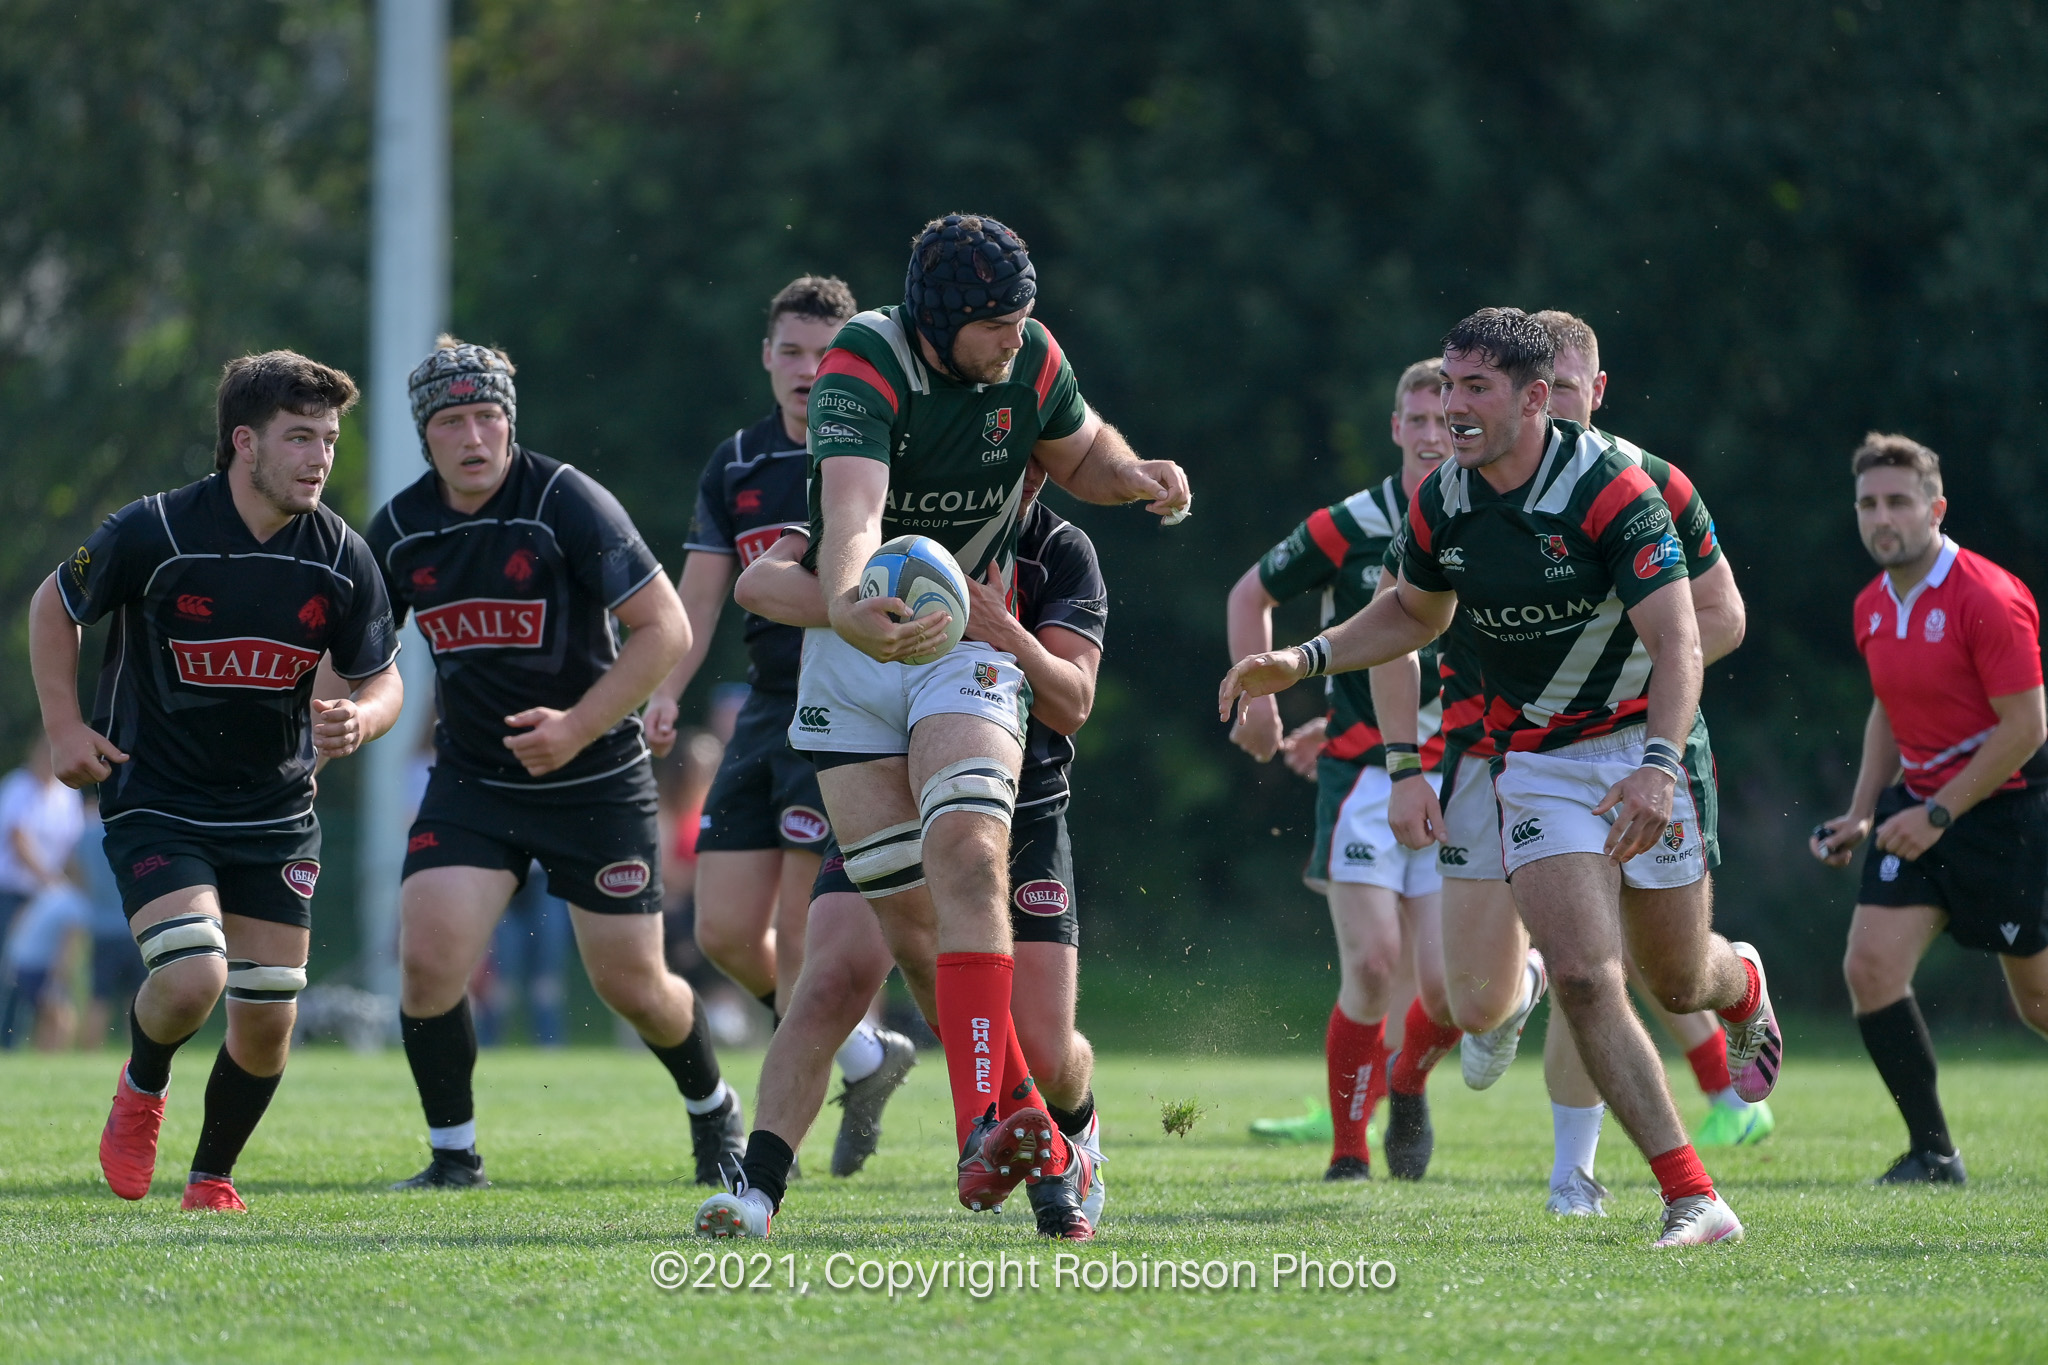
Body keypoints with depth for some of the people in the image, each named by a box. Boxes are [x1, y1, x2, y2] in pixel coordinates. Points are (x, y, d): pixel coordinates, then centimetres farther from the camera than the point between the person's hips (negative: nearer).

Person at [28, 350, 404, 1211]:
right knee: (191, 979, -23)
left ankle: (212, 1179, 26)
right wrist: (64, 727, -3)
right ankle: (141, 1088, 11)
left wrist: (357, 719, -16)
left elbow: (380, 681, 7)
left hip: (277, 811, 4)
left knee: (267, 1019, 1)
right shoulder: (154, 533, -15)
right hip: (156, 805, -4)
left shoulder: (341, 560, -6)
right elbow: (54, 607, 2)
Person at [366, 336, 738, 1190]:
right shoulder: (398, 529, -2)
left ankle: (713, 1108, 35)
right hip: (470, 781, 3)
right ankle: (453, 1153, 1)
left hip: (597, 781, -3)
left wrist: (579, 725, -24)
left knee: (632, 986, 4)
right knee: (428, 959, -16)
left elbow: (665, 627, -15)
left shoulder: (566, 502, -16)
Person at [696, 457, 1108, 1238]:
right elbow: (761, 581, -24)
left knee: (1041, 1054, -4)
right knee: (838, 976, -25)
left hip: (1018, 815, 0)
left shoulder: (1061, 553, -6)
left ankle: (1074, 1127, 33)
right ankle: (758, 1187, -23)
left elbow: (1073, 702, -16)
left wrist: (1011, 641, -36)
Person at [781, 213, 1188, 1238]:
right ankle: (1029, 1133, 8)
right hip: (852, 648, -1)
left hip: (971, 640, 1)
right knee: (903, 908, -1)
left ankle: (985, 1130, -32)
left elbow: (1078, 453, 17)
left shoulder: (1032, 362, -6)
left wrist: (1134, 476, -7)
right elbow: (852, 509, -36)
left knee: (967, 857, -22)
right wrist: (848, 605, -57)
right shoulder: (864, 366, -20)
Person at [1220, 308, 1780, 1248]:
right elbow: (1415, 613, 17)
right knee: (1583, 979, -16)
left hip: (1644, 745, -3)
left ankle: (1743, 984, 51)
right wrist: (1299, 663, 4)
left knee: (1678, 983, 10)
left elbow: (1678, 640, -27)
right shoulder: (1441, 504, -4)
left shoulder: (1611, 487, -21)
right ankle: (1692, 1200, -11)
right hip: (1535, 764, 3)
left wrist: (1657, 766, -41)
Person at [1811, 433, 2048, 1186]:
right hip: (1918, 802, 7)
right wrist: (1861, 813, 11)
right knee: (1870, 967, -10)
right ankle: (1933, 1150, -2)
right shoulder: (1872, 608, 6)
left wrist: (1936, 814, -20)